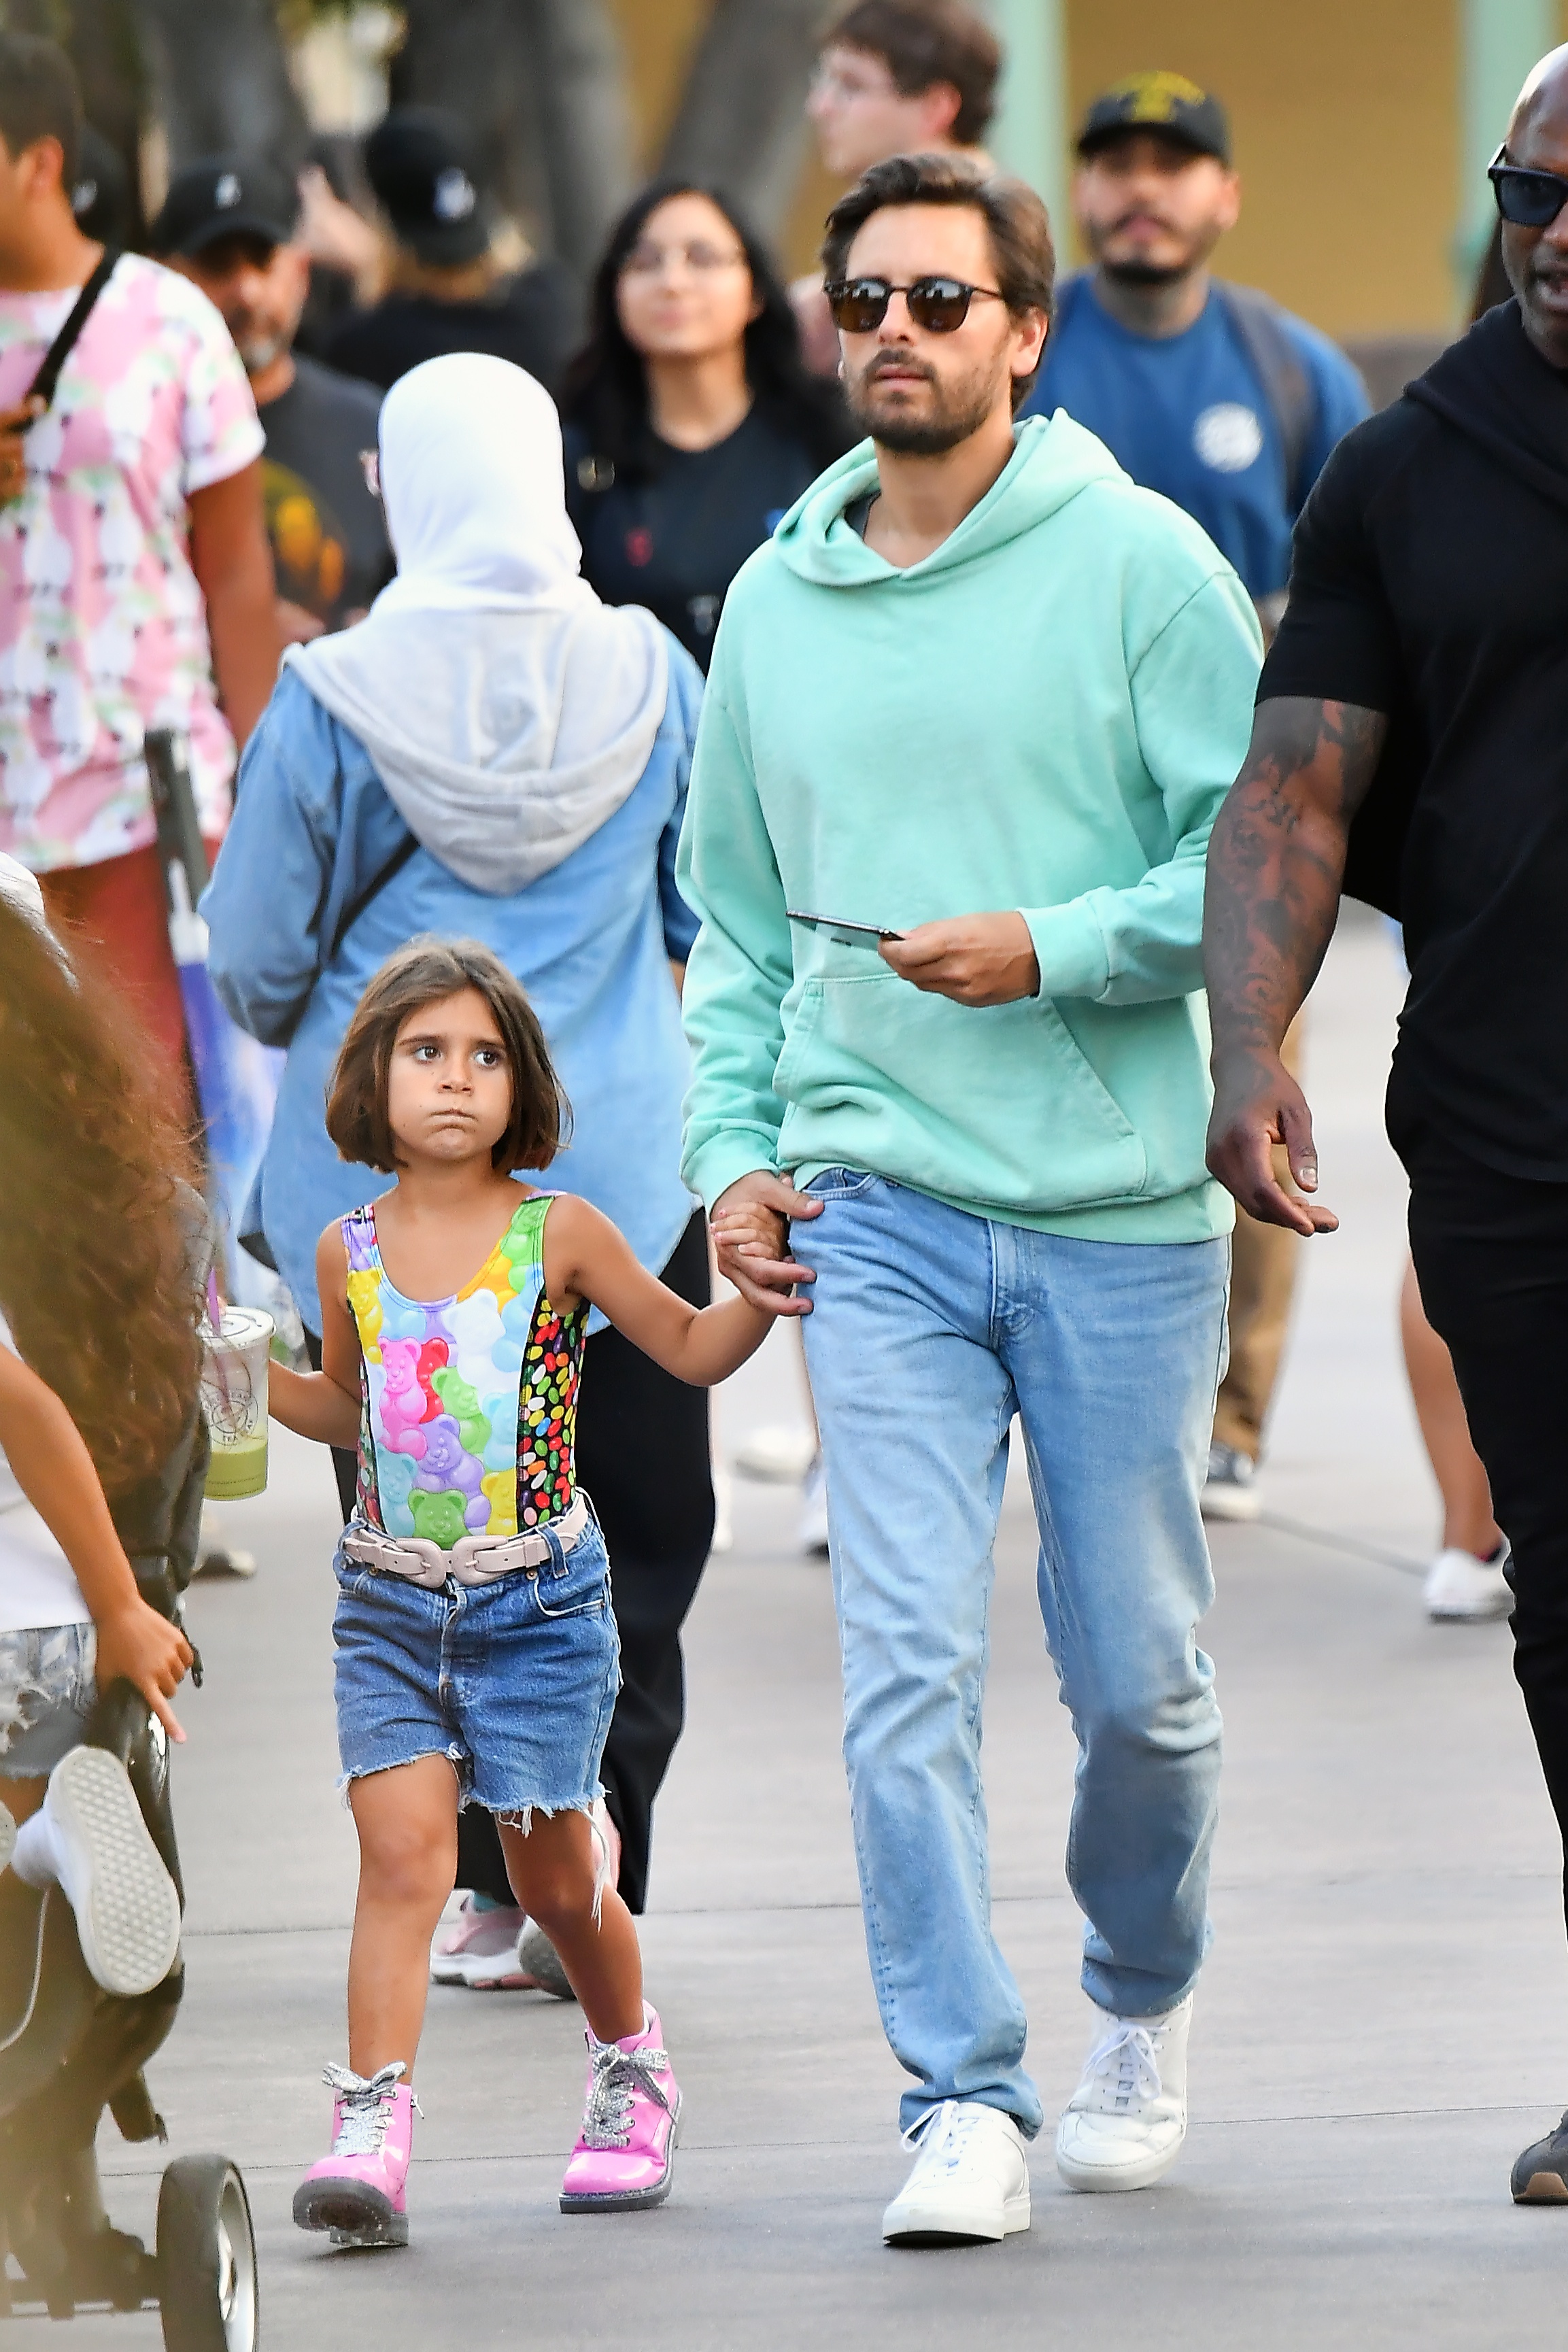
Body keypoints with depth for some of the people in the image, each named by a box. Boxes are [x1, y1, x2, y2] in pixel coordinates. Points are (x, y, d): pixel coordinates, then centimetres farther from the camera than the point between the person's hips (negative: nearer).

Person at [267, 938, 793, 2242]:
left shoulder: (561, 1233, -4)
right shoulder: (350, 1252, 3)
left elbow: (693, 1350, 7)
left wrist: (761, 1297, -11)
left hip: (539, 1598, -1)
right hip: (390, 1604, 1)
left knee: (554, 1873, 9)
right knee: (404, 1844, -15)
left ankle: (632, 2068, 36)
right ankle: (371, 2134, -20)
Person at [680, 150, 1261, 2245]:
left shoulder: (1141, 564, -2)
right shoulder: (774, 603, 10)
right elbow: (733, 920, 19)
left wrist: (1053, 951, -16)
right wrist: (735, 1144, 7)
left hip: (1123, 1207, -2)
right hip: (880, 1210, 2)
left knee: (1136, 1676, 7)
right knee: (907, 1666, -10)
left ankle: (1144, 2006, 33)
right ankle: (964, 2101, -7)